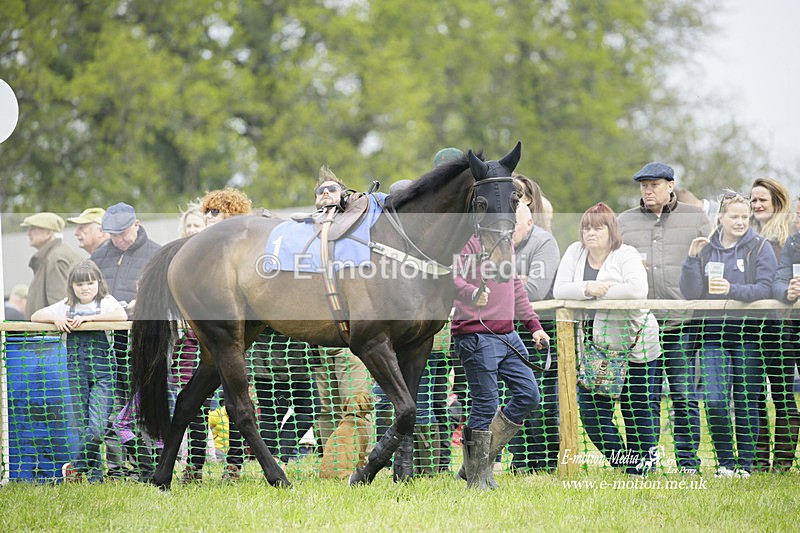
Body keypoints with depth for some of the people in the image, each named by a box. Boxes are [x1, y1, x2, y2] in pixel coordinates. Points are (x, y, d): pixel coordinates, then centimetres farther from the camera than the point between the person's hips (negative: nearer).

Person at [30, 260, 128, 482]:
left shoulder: (106, 302, 4)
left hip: (103, 370, -3)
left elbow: (121, 315, -17)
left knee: (98, 425, -14)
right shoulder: (66, 306, 14)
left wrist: (86, 318, -18)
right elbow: (35, 316, 13)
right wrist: (55, 318, -7)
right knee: (83, 426, 2)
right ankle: (94, 474, 9)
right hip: (76, 370, 3)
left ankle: (77, 466, 3)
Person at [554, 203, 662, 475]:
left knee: (639, 407, 1)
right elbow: (559, 290, -1)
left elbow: (637, 289, -23)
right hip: (595, 347, 4)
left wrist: (600, 292, -15)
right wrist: (587, 288, -18)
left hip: (634, 344, -4)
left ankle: (643, 462, 14)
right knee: (590, 407, -4)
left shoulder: (626, 255, -5)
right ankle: (621, 461, 7)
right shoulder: (575, 252, 8)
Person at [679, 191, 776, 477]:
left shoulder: (759, 247, 2)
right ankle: (725, 462, 4)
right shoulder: (706, 248, 10)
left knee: (746, 400, 1)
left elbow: (765, 288, -9)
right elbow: (691, 293, 3)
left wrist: (732, 290, -24)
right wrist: (691, 258, -11)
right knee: (714, 400, -9)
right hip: (714, 331, 2)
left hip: (748, 329, -2)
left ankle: (745, 463, 10)